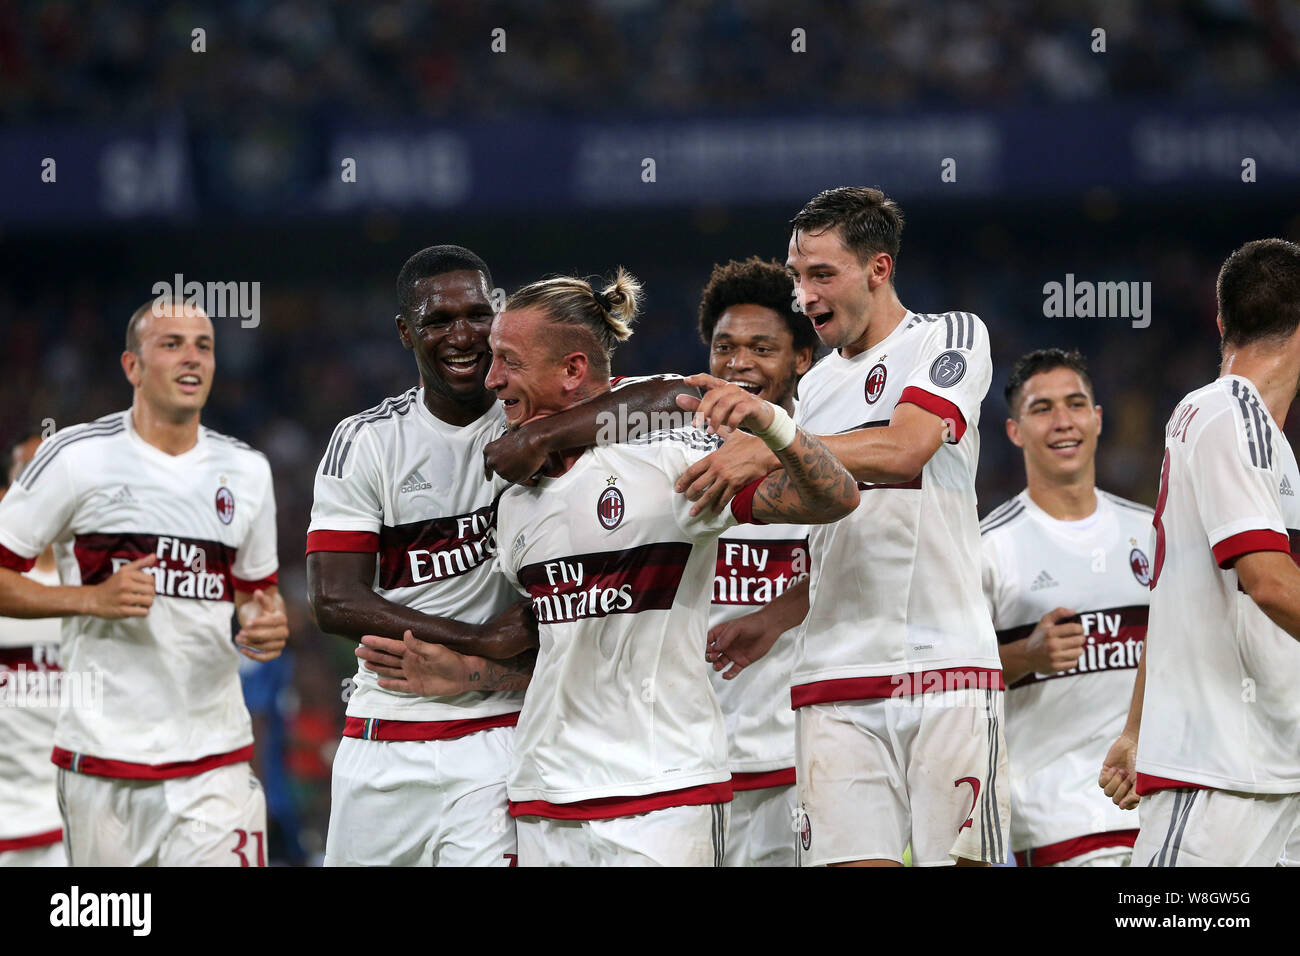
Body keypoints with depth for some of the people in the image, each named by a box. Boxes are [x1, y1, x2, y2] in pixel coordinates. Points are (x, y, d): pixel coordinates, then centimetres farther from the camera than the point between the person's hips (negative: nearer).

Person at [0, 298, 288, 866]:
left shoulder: (246, 471, 12)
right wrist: (92, 598, -14)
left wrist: (268, 624, 1)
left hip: (215, 757, 3)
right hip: (103, 753, -3)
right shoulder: (77, 457, -3)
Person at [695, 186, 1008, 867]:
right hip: (836, 682, 4)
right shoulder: (814, 388, 20)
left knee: (957, 858, -8)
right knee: (856, 861, -8)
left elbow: (905, 448, -15)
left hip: (946, 664, -4)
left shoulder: (950, 337, 4)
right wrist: (772, 620, 12)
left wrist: (771, 450, -19)